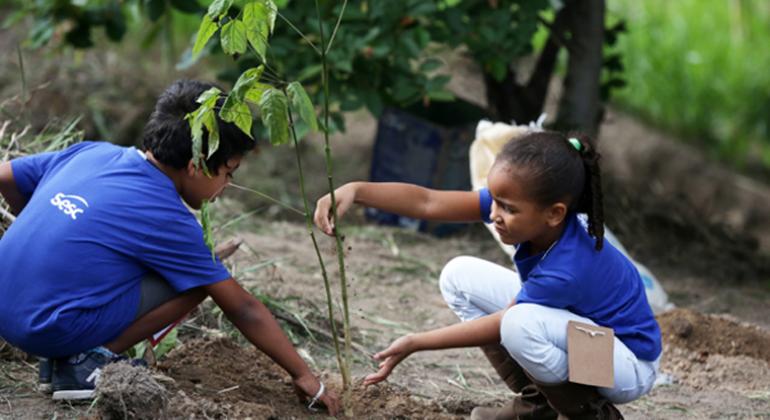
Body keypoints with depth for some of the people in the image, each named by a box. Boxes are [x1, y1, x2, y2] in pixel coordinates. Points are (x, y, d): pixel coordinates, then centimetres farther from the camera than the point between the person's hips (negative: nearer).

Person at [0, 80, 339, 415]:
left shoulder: (91, 153, 5)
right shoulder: (169, 221, -11)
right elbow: (243, 310, -5)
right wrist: (304, 377, 3)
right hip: (51, 332, -8)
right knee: (199, 280, -4)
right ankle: (90, 362, -5)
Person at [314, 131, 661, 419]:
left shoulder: (568, 269, -36)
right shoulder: (512, 201, -19)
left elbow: (499, 326, -23)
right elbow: (428, 203, -22)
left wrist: (415, 343, -16)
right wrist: (356, 191, -36)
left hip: (629, 363, -8)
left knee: (521, 325, -37)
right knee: (460, 277, -3)